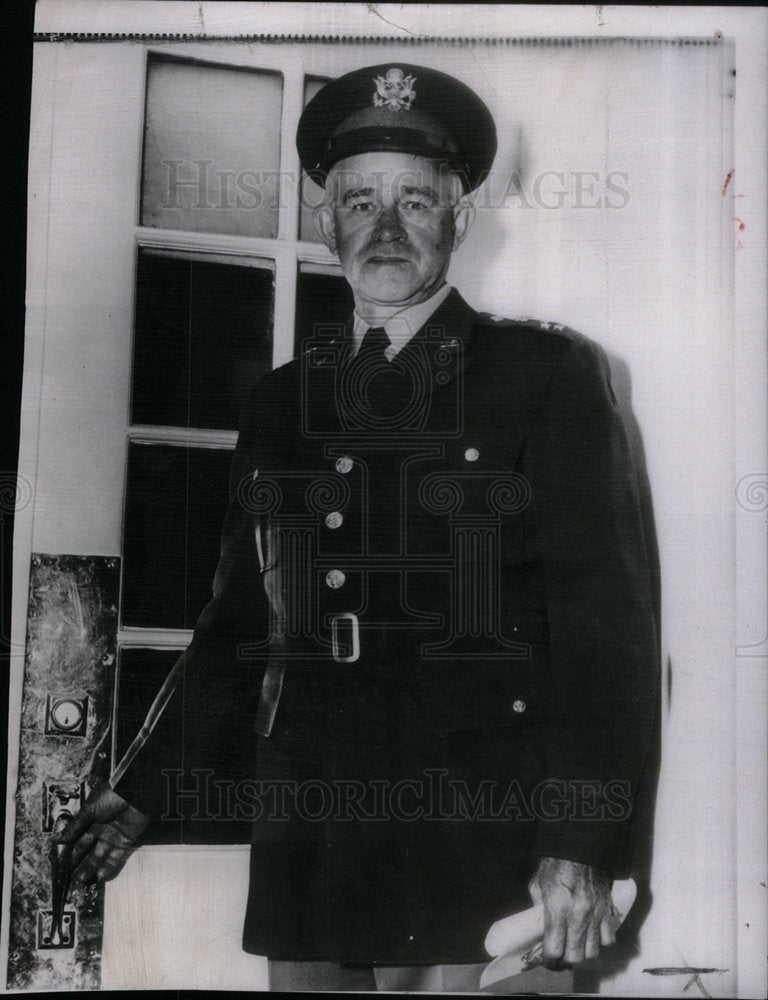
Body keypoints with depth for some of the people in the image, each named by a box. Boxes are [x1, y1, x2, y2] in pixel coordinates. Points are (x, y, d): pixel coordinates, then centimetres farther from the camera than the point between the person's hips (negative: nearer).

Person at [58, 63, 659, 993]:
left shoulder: (546, 374, 0)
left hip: (483, 859, -3)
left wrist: (582, 845, -13)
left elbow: (605, 614, -5)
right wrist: (142, 789, 12)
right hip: (306, 840, 4)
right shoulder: (280, 401, 12)